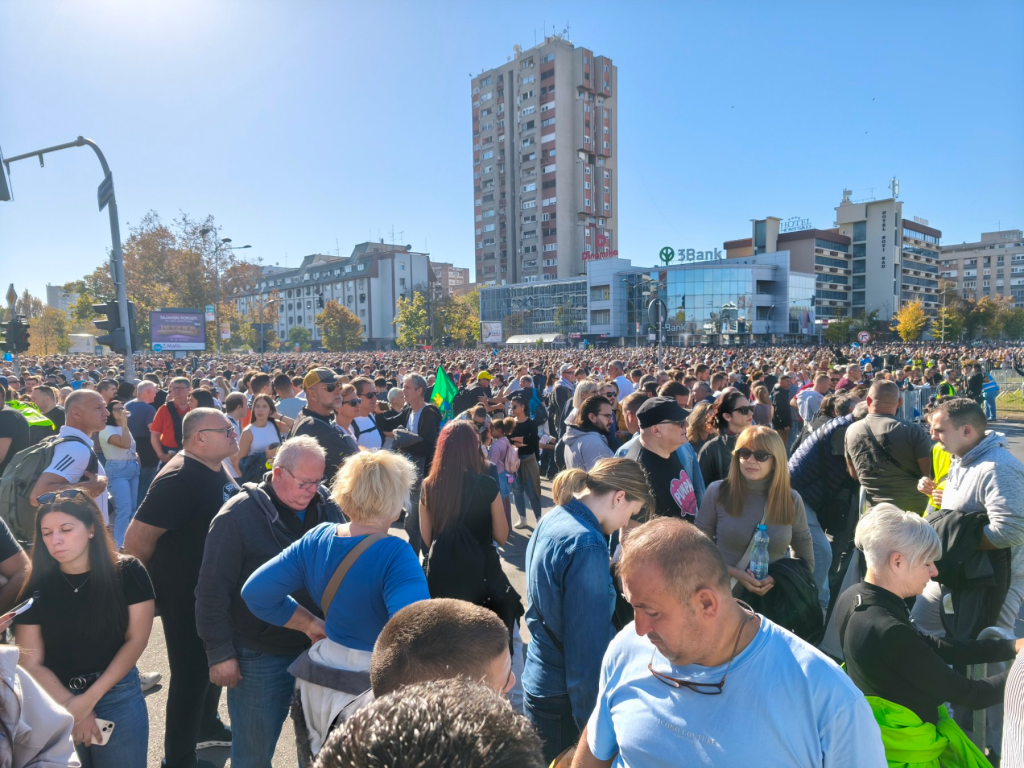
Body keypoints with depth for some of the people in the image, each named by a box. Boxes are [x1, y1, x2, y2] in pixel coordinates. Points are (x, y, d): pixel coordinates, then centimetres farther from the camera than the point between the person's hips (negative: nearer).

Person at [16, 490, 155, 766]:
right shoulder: (36, 588, -7)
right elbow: (31, 663, -4)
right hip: (55, 702, 1)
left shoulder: (128, 572, -12)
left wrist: (89, 699, -11)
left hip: (118, 697, -1)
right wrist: (71, 707, -10)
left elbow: (136, 639, -9)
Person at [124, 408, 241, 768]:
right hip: (186, 595, -9)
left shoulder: (218, 470, 2)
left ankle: (207, 727, 45)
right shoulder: (180, 479, -26)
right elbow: (137, 538, -27)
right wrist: (150, 585, -11)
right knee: (191, 673, 4)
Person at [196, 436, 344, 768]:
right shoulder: (238, 515, -14)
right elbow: (212, 591, -11)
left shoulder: (327, 508, -2)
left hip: (319, 647, 4)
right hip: (260, 655, -3)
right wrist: (220, 653, -10)